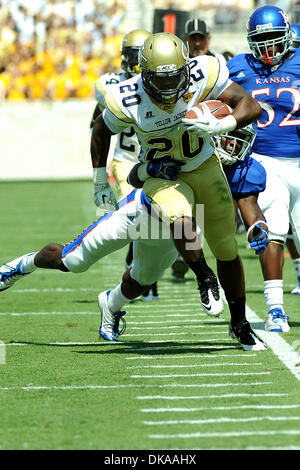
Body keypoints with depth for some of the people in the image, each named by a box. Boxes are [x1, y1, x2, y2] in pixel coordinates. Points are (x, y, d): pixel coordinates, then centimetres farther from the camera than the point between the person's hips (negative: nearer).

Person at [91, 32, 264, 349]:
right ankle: (202, 277, -5)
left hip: (205, 168, 2)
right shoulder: (128, 100, -25)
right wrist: (101, 183, 0)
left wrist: (220, 125, -42)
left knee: (227, 251, 8)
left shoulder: (203, 75, -25)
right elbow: (101, 132, -4)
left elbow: (252, 107, -24)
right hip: (162, 177, -2)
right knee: (181, 221, -34)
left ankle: (240, 323, 27)